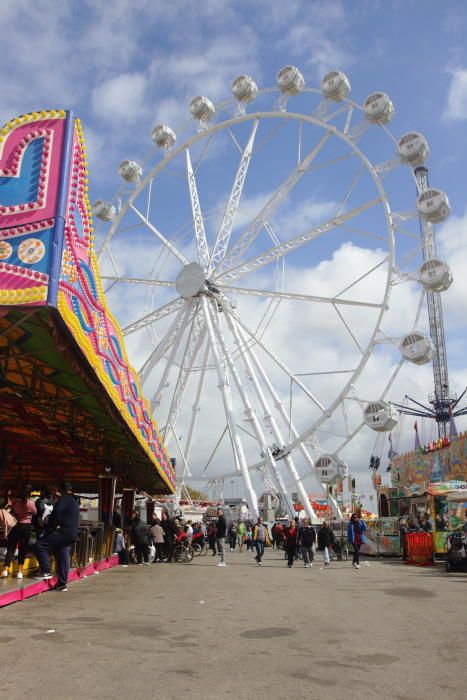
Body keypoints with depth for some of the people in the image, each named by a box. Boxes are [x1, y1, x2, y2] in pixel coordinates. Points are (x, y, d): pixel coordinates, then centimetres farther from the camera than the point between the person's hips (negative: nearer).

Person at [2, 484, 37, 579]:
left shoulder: (14, 501, -8)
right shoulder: (31, 503, -16)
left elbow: (12, 512, 6)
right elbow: (35, 513, 3)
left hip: (15, 525, 2)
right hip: (26, 527, -2)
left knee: (10, 548, 9)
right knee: (23, 549, 7)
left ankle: (6, 569, 3)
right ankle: (20, 571, 7)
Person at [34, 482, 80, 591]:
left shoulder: (63, 499, -9)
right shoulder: (74, 501, 20)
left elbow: (56, 513, -20)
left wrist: (52, 526, -4)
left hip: (63, 532, -9)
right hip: (72, 534, 9)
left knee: (40, 545, -6)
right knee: (63, 558, 11)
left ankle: (46, 571, -6)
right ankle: (62, 584, 13)